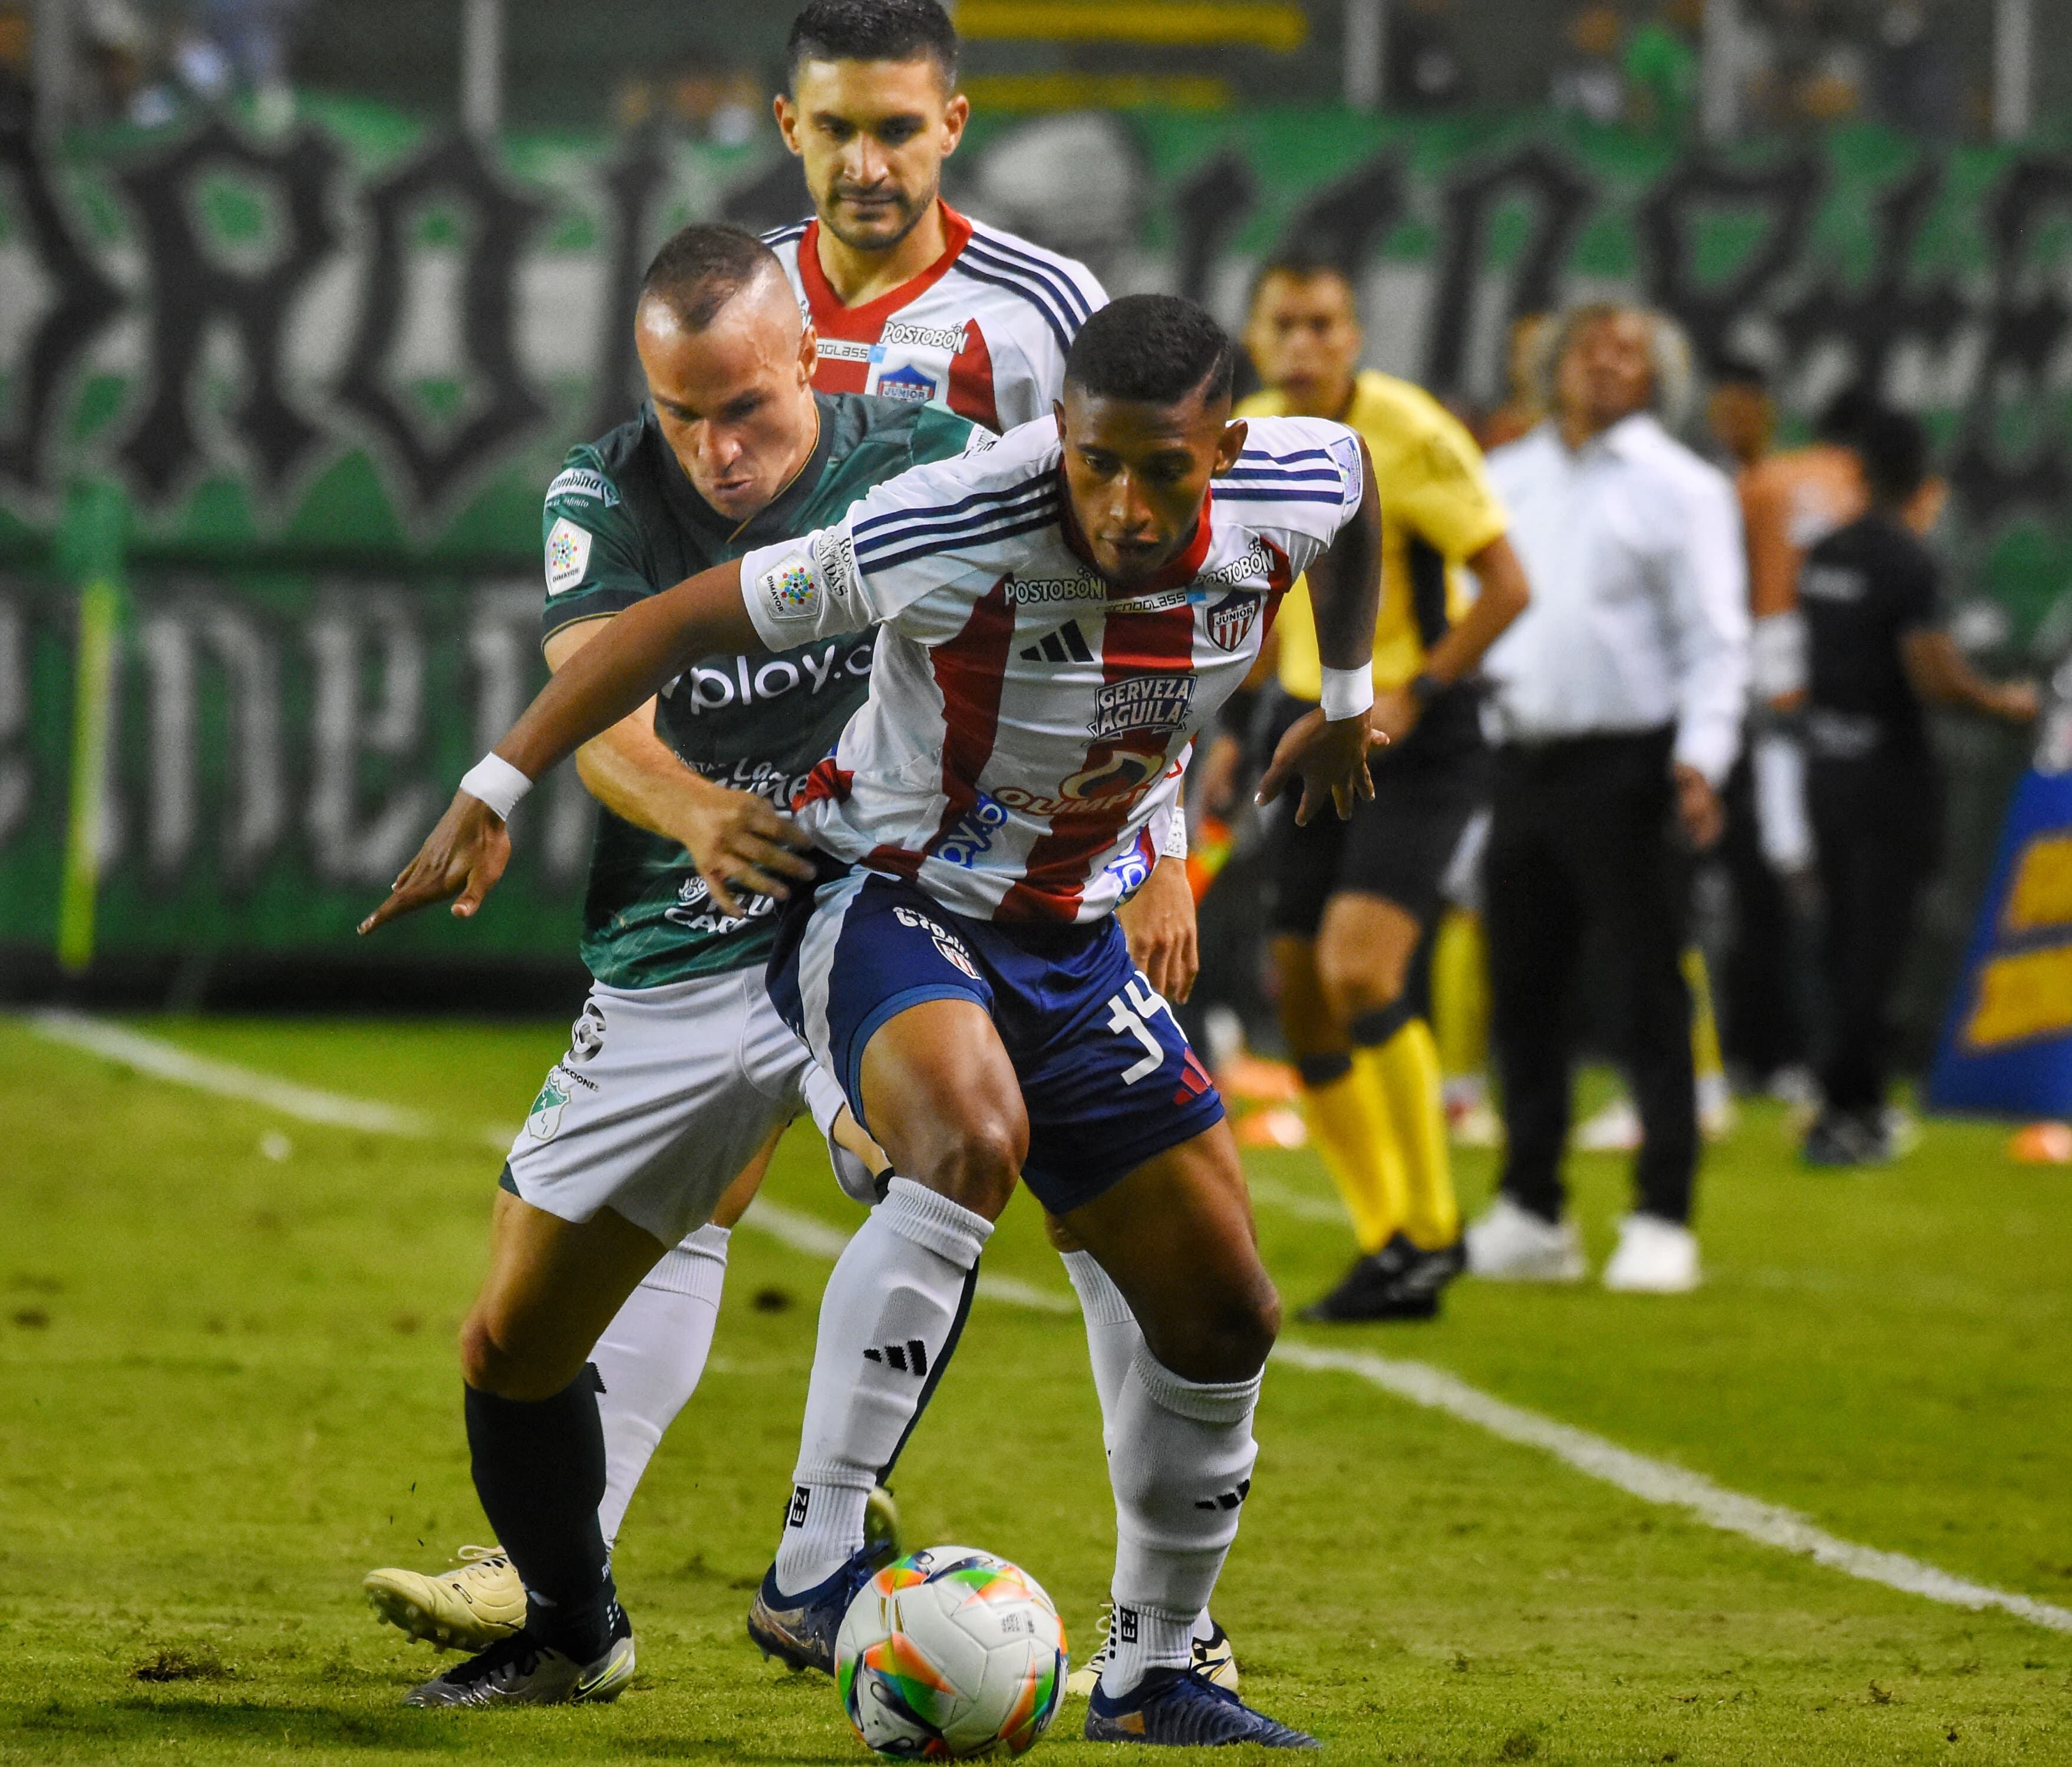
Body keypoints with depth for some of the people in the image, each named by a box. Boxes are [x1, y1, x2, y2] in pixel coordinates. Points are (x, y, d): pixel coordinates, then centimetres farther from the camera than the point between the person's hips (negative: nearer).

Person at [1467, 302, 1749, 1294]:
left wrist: (1702, 756, -18)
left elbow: (1714, 641, -4)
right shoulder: (1504, 482, 16)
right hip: (1524, 758, 5)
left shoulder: (1680, 489, 1)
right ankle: (1531, 1216, 15)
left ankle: (1662, 1223, -2)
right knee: (1521, 989, 6)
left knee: (1647, 993, -5)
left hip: (1628, 762, -5)